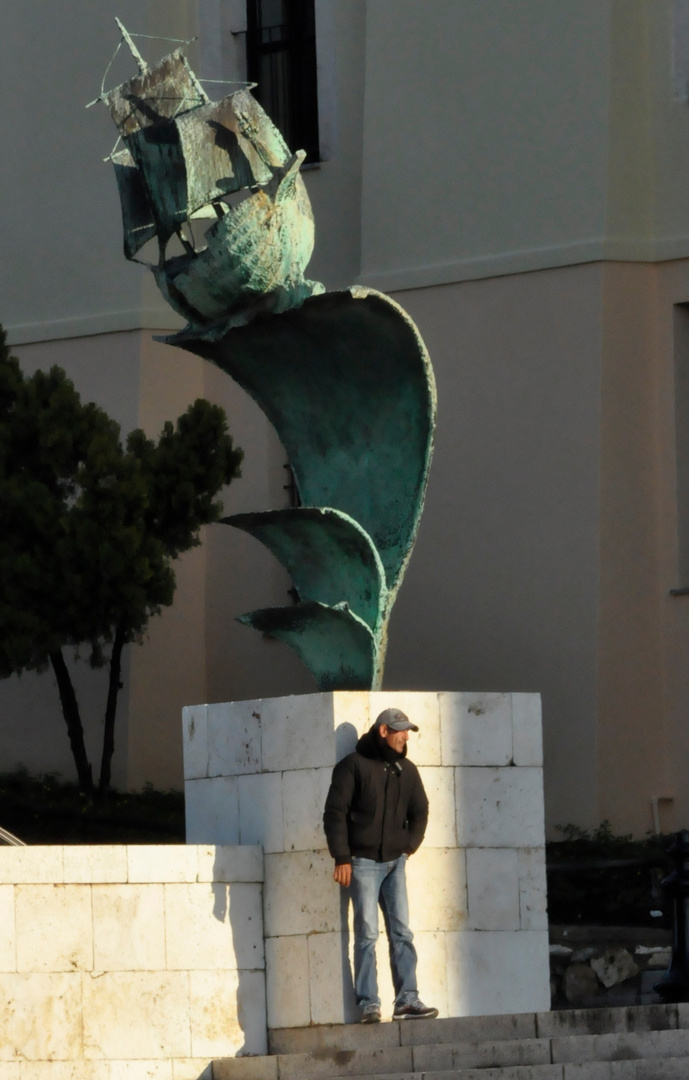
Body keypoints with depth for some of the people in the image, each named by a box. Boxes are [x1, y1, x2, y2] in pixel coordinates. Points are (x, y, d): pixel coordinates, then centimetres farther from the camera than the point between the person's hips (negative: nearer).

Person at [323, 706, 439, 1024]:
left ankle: (407, 1000, -1)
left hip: (395, 862, 5)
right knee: (367, 933, -7)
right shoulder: (354, 766, -4)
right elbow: (335, 812, -7)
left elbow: (419, 812, 23)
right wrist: (342, 857, -12)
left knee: (402, 933, 0)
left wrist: (409, 846, 9)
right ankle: (368, 1003, -7)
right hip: (363, 862, -5)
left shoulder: (406, 770, 12)